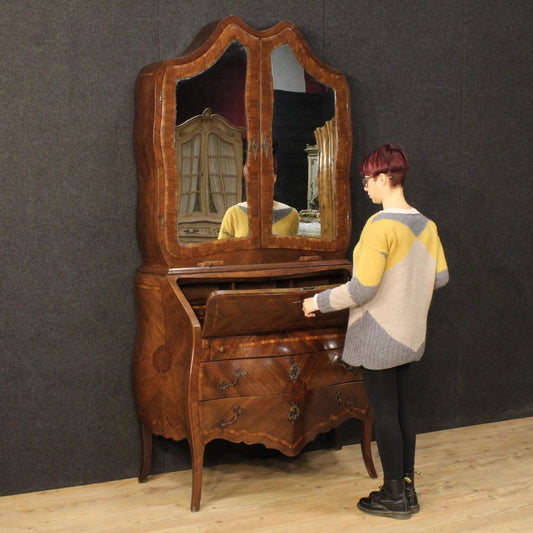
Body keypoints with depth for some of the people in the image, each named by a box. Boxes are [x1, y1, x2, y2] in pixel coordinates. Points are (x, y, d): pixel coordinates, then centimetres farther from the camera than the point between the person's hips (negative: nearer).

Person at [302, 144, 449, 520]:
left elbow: (362, 288, -21)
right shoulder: (426, 225, 4)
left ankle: (394, 496, 14)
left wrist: (319, 302, -9)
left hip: (379, 336, -8)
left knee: (384, 411, 3)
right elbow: (441, 277, 11)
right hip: (410, 335, 8)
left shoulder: (381, 225, -19)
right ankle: (408, 489, 25)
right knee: (402, 407, 15)